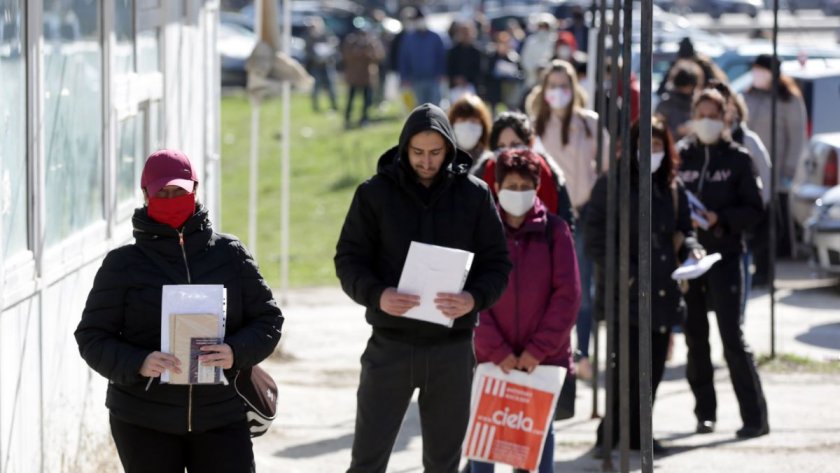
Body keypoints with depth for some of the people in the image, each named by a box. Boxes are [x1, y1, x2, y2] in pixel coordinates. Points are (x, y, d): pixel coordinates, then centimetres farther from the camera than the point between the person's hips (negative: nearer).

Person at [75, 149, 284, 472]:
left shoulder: (230, 253, 5)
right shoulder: (122, 263, 1)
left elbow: (268, 319, 7)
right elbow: (93, 337, 0)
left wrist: (236, 353, -16)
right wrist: (138, 364, -21)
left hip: (221, 418, 0)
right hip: (144, 422, 0)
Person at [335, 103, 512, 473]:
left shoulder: (474, 195, 3)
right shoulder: (375, 193, 0)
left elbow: (497, 262, 4)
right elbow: (348, 260, 0)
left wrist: (474, 298, -18)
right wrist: (377, 295, -21)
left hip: (452, 347, 1)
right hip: (390, 345, -1)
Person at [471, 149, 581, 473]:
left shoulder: (555, 232, 1)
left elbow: (568, 295, -3)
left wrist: (539, 349, -9)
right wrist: (498, 351, -12)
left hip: (543, 359, 0)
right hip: (491, 359, 0)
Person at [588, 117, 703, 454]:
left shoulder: (672, 189, 13)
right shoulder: (611, 186, -3)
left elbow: (684, 230, 20)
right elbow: (596, 237, -7)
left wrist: (690, 248, -3)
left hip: (663, 290, 6)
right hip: (625, 293, -6)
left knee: (653, 366, 7)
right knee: (630, 366, -11)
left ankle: (636, 432, 18)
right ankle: (612, 435, -2)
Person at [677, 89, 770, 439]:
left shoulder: (738, 159, 0)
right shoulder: (680, 156, 7)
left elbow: (754, 210, -1)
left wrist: (720, 219, -15)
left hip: (724, 256, -3)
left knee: (732, 337, -9)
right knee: (695, 337, 7)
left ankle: (755, 417, -7)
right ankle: (705, 412, 17)